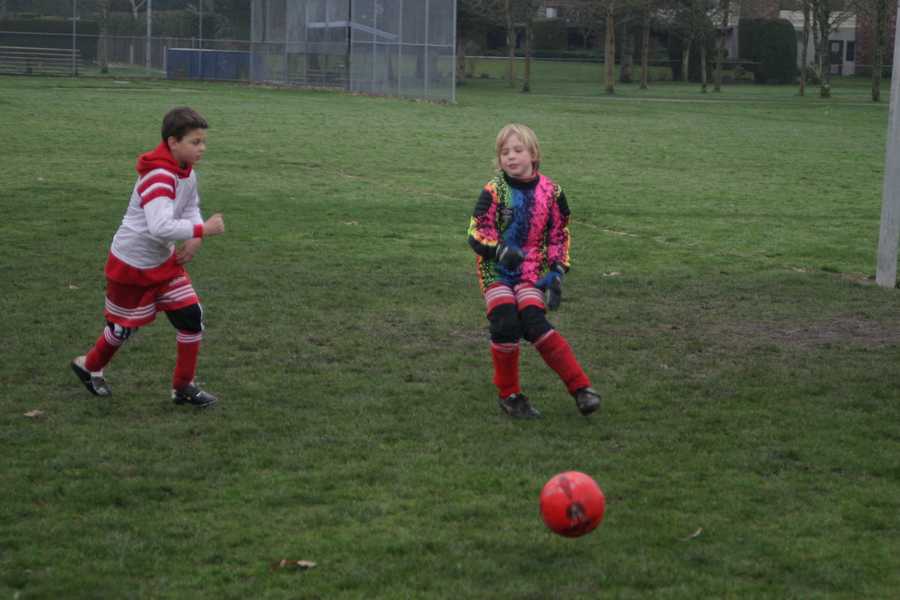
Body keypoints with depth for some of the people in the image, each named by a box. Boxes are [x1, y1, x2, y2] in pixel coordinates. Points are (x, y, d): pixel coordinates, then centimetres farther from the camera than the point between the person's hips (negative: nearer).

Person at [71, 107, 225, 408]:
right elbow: (160, 227, -43)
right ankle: (89, 366, 40)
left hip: (164, 261, 8)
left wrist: (194, 239, -9)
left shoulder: (187, 172, -3)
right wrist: (202, 229, -37)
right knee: (124, 326, 11)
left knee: (192, 317, -1)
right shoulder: (157, 177, -32)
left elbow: (190, 208, 10)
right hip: (131, 266, -7)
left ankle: (183, 387, 12)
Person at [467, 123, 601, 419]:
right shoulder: (493, 191, -7)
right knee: (505, 325, -19)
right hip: (495, 270, -1)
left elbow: (559, 234, 10)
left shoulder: (550, 192, 0)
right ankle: (509, 394, 1)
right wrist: (500, 250, -27)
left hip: (531, 272, 1)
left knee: (535, 325, -18)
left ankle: (580, 387, -12)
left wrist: (557, 272, 0)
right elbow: (476, 232, -8)